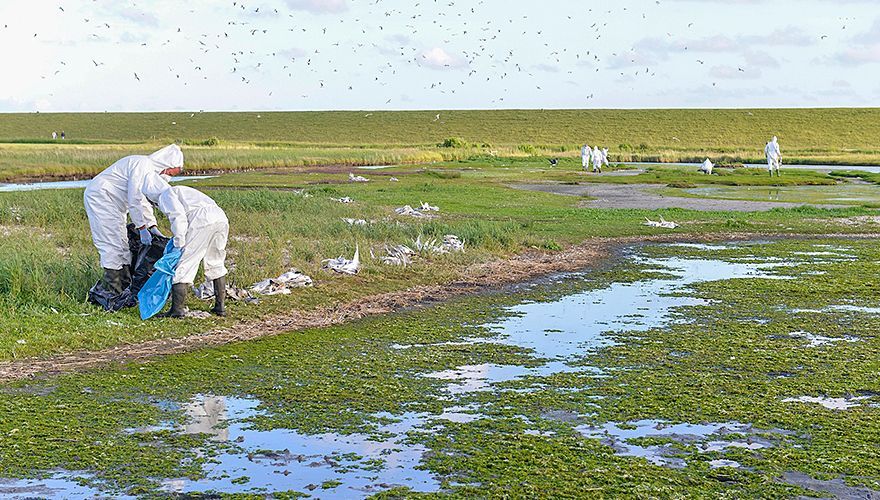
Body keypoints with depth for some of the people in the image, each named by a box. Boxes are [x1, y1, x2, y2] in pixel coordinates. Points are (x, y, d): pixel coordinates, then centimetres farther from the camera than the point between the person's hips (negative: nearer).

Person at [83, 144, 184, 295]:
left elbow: (144, 201, 17)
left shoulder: (151, 170, 10)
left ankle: (127, 286, 16)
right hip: (99, 196, -11)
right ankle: (115, 292, -10)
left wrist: (153, 228, 10)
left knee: (122, 243, 11)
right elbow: (134, 201, -25)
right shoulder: (142, 165, -22)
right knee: (112, 244, -11)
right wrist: (142, 229, -21)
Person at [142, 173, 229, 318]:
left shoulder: (165, 196, 10)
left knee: (183, 264, 0)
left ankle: (178, 309, 0)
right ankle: (220, 306, 25)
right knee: (216, 264, 23)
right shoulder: (181, 190, 37)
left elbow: (178, 216, -8)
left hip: (203, 222, -8)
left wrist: (179, 243, -7)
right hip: (221, 219, 8)